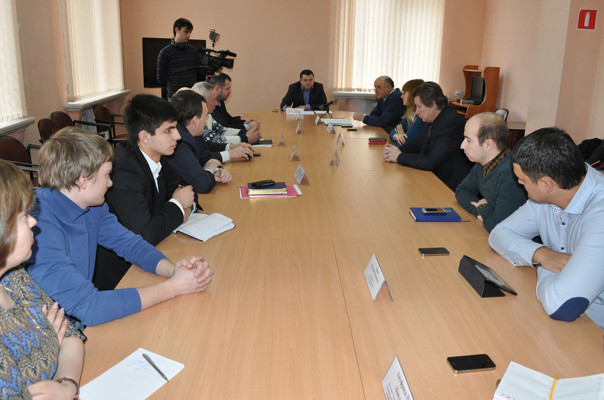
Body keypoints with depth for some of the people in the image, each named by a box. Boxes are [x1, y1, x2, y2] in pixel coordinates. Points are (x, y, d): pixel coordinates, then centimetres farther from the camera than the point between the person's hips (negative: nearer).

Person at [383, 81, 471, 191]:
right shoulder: (430, 120, 5)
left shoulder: (451, 123, -22)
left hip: (450, 187, -8)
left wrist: (399, 157, -16)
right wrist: (399, 150, -5)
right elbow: (417, 144, 16)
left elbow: (430, 162, -26)